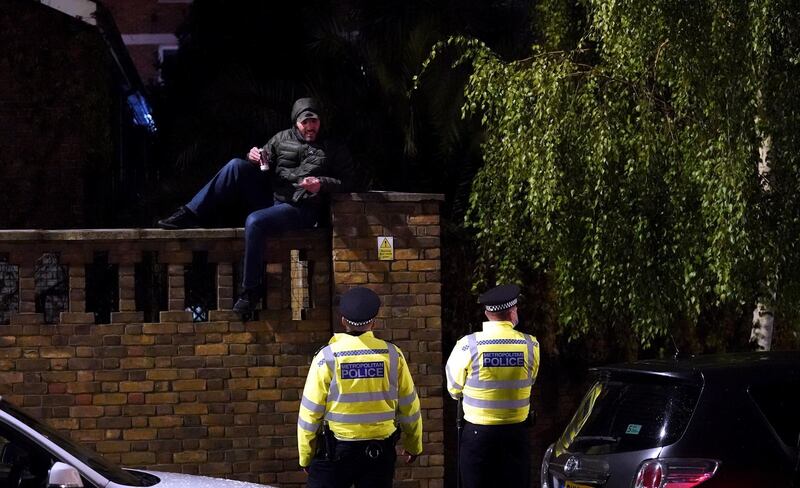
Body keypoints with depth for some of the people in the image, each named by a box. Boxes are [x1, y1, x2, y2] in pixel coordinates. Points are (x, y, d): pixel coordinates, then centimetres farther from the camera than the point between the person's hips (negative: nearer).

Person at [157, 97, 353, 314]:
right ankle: (191, 215, -16)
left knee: (255, 221, -34)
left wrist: (322, 184, -17)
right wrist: (254, 158, -4)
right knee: (236, 166, -14)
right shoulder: (283, 139, 18)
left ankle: (251, 290, -26)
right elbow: (264, 167, 19)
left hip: (301, 209, -5)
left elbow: (345, 182, 2)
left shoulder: (334, 150, 8)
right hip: (271, 201, 5)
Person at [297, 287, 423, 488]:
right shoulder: (392, 355, -3)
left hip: (336, 450, -2)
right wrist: (413, 445, 22)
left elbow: (310, 411, -6)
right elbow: (409, 407, 6)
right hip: (380, 451, 2)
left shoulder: (327, 357, -8)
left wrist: (305, 456, 5)